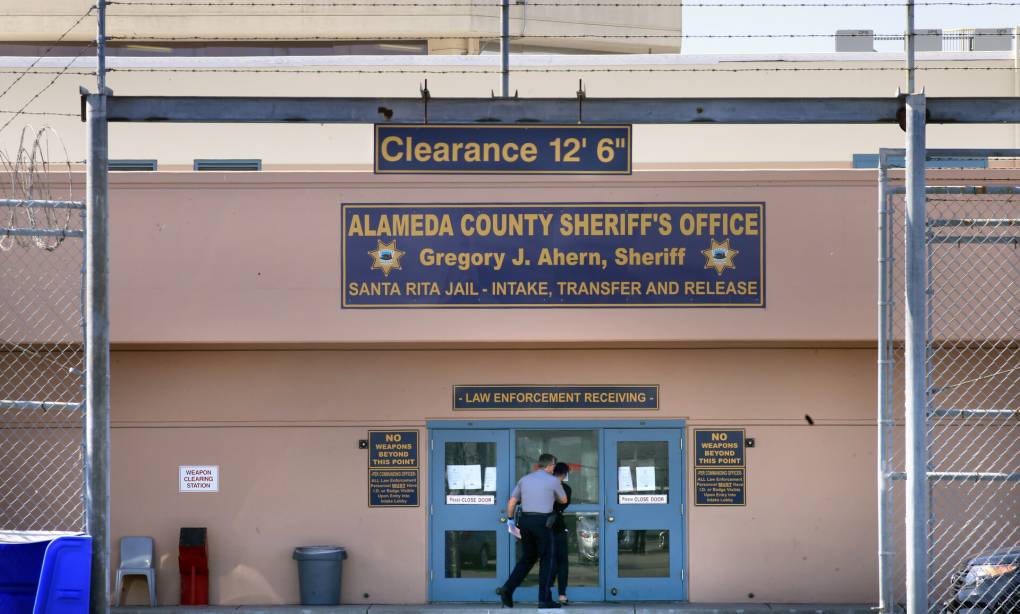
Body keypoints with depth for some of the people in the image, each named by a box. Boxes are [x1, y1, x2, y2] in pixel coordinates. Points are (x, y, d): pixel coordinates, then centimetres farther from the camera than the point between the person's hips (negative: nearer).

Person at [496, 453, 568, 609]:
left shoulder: (524, 479, 10)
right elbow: (563, 500, 14)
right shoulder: (553, 481, -2)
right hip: (542, 522, -5)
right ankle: (544, 599, 3)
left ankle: (507, 589, 2)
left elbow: (511, 502, 12)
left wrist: (510, 519, 23)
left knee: (527, 558, 16)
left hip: (525, 520, 5)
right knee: (546, 560, 5)